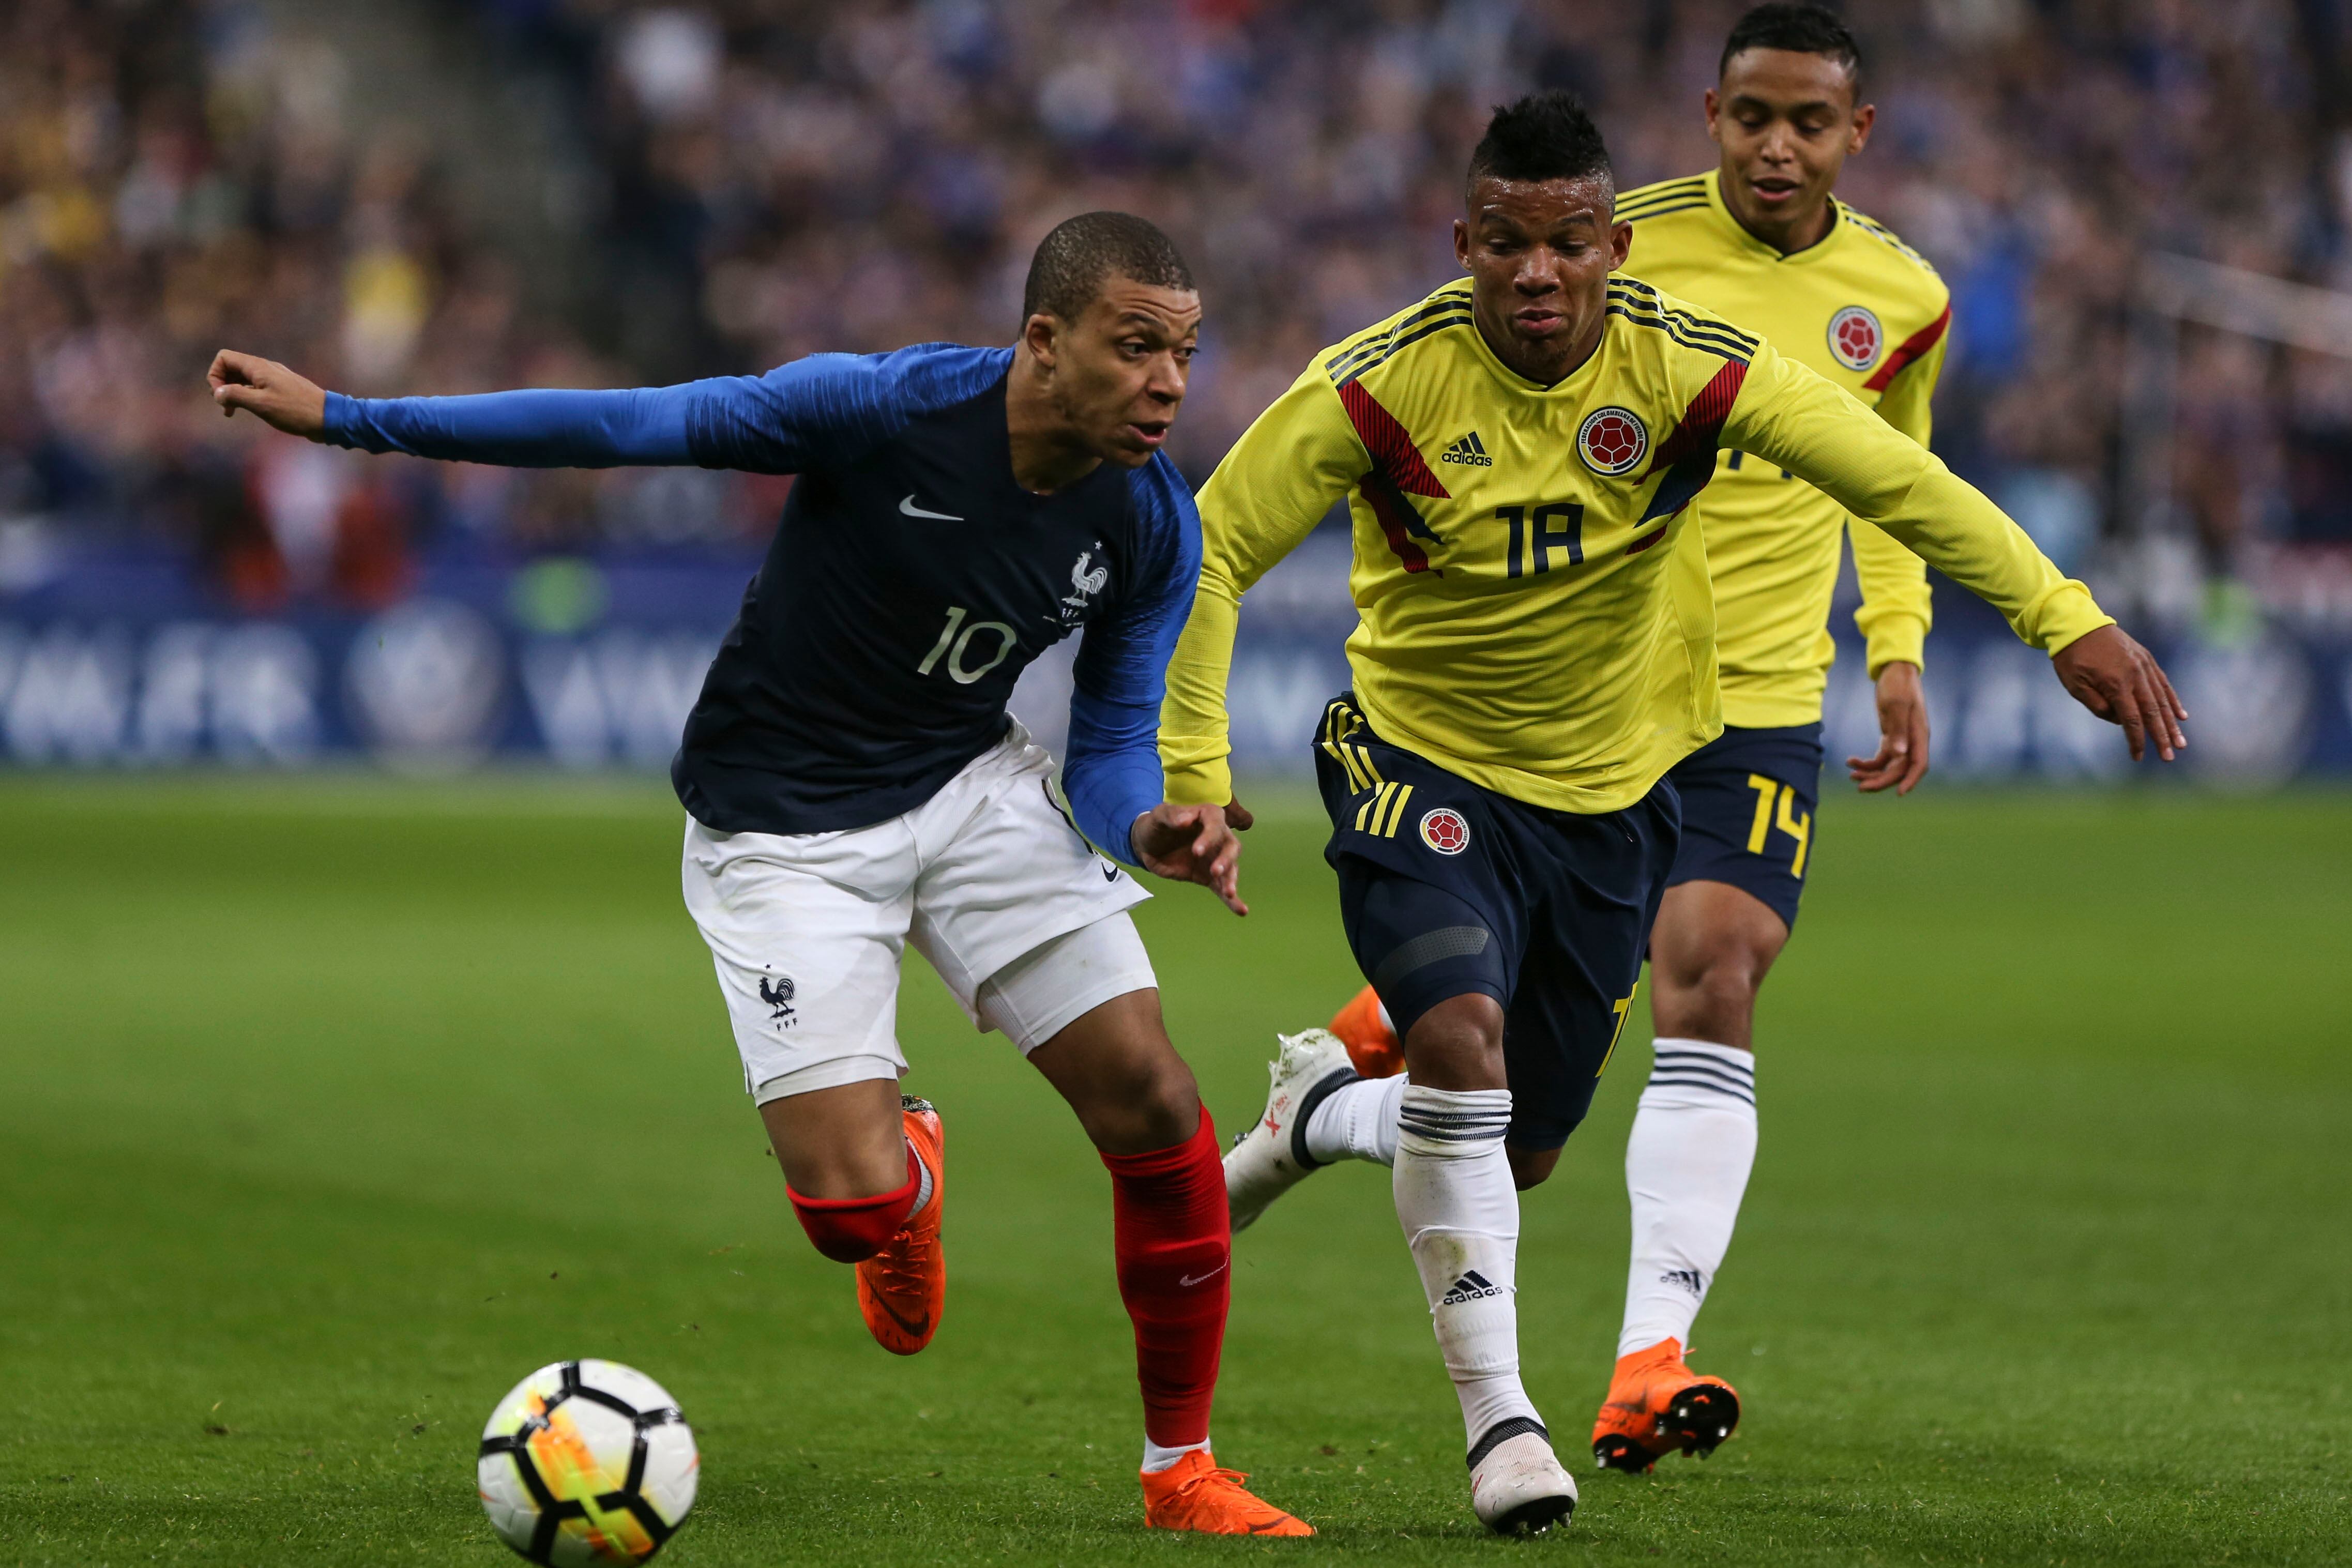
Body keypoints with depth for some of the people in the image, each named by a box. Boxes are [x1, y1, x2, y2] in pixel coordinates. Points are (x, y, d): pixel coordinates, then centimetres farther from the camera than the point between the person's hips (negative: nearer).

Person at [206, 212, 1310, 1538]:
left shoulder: (1156, 528, -11)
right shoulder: (884, 409, -26)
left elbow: (1111, 743, 0)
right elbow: (629, 427, -21)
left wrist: (1148, 830, -26)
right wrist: (342, 417, -20)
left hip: (974, 785, 4)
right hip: (785, 829, -4)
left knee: (1153, 1103, -9)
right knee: (854, 1210, -16)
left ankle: (1183, 1468, 11)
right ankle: (910, 1166, 26)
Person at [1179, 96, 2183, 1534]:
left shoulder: (1687, 368, -18)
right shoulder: (1385, 386, -20)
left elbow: (1898, 482, -21)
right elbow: (1215, 546, -12)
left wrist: (2066, 618, -31)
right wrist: (1191, 766, -16)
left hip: (1612, 793, 3)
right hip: (1423, 768, -3)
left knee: (1522, 1148, 10)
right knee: (1460, 1038, -27)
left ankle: (1323, 1112, 44)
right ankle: (1498, 1414, -16)